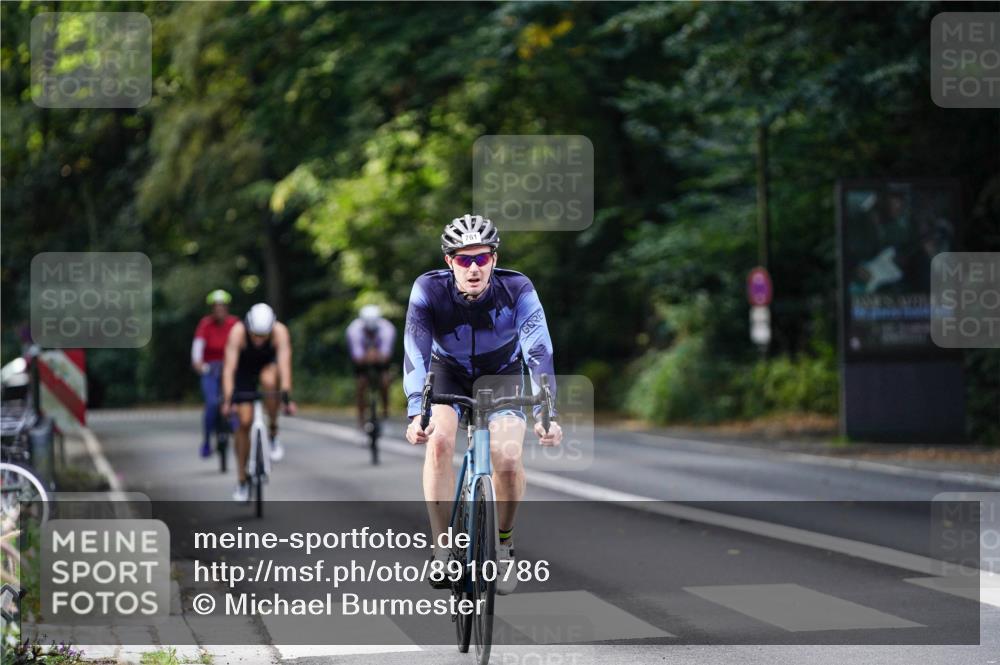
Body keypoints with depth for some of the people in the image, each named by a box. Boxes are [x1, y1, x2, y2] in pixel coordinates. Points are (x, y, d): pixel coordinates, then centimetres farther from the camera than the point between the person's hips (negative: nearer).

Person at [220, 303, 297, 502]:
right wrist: (227, 400, -45)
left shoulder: (280, 331, -33)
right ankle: (242, 481, 4)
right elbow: (229, 367, -37)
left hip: (269, 365, 0)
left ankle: (273, 434, -16)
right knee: (244, 422, -8)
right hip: (245, 368, 0)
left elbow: (284, 365, -38)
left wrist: (287, 398, -49)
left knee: (269, 380, -37)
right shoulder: (238, 331, -34)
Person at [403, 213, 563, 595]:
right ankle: (443, 549, -20)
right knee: (439, 440, -28)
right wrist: (415, 413, -49)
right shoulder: (429, 290, -27)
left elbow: (539, 351, -36)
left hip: (501, 374, 0)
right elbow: (416, 353, -34)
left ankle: (504, 539, 5)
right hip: (449, 372, 1)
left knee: (508, 459, -22)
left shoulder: (517, 290, -28)